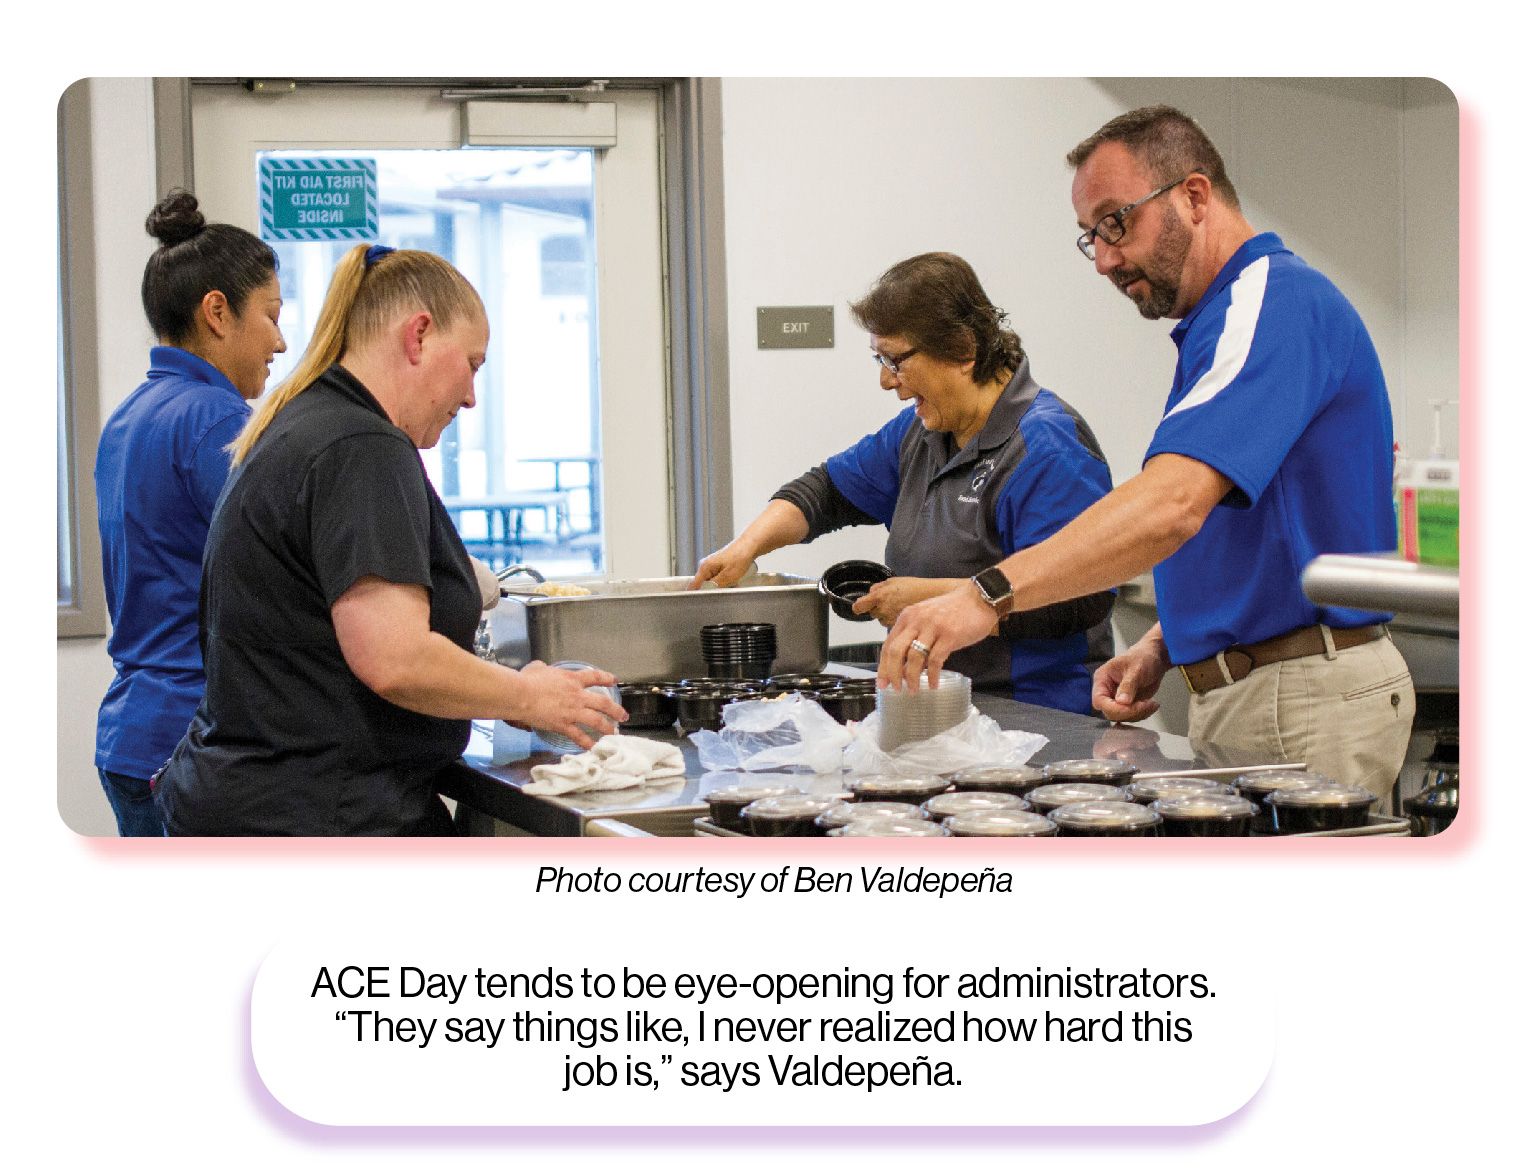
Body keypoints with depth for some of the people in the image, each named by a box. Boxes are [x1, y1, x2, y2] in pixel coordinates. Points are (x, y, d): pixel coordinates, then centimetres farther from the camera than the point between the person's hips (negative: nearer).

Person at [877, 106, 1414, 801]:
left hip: (1303, 704, -10)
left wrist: (990, 594, -38)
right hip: (1240, 693, 10)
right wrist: (1161, 647, 11)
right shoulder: (1228, 319, 20)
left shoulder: (1275, 300, -15)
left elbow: (1174, 501, -31)